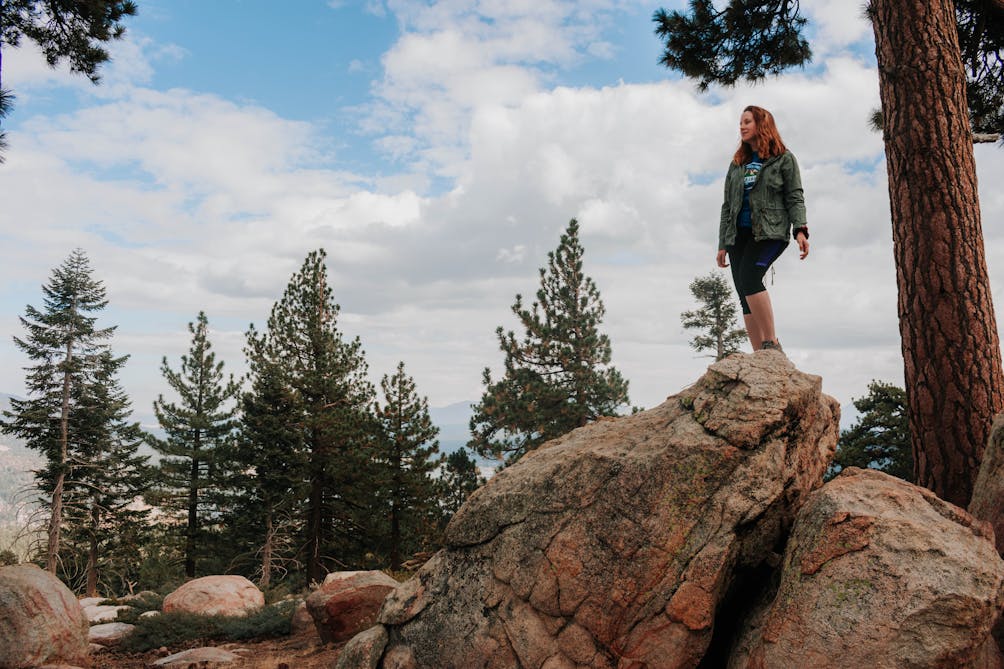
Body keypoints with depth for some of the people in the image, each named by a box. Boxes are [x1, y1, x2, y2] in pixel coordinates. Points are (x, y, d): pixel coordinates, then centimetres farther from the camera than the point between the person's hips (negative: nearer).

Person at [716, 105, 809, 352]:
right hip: (739, 234, 6)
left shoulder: (783, 158, 8)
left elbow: (794, 197, 1)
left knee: (749, 277, -29)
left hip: (769, 232, -5)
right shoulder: (737, 163, 21)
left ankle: (772, 344, -24)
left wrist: (800, 230, -15)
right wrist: (722, 245, 12)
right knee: (746, 296, -4)